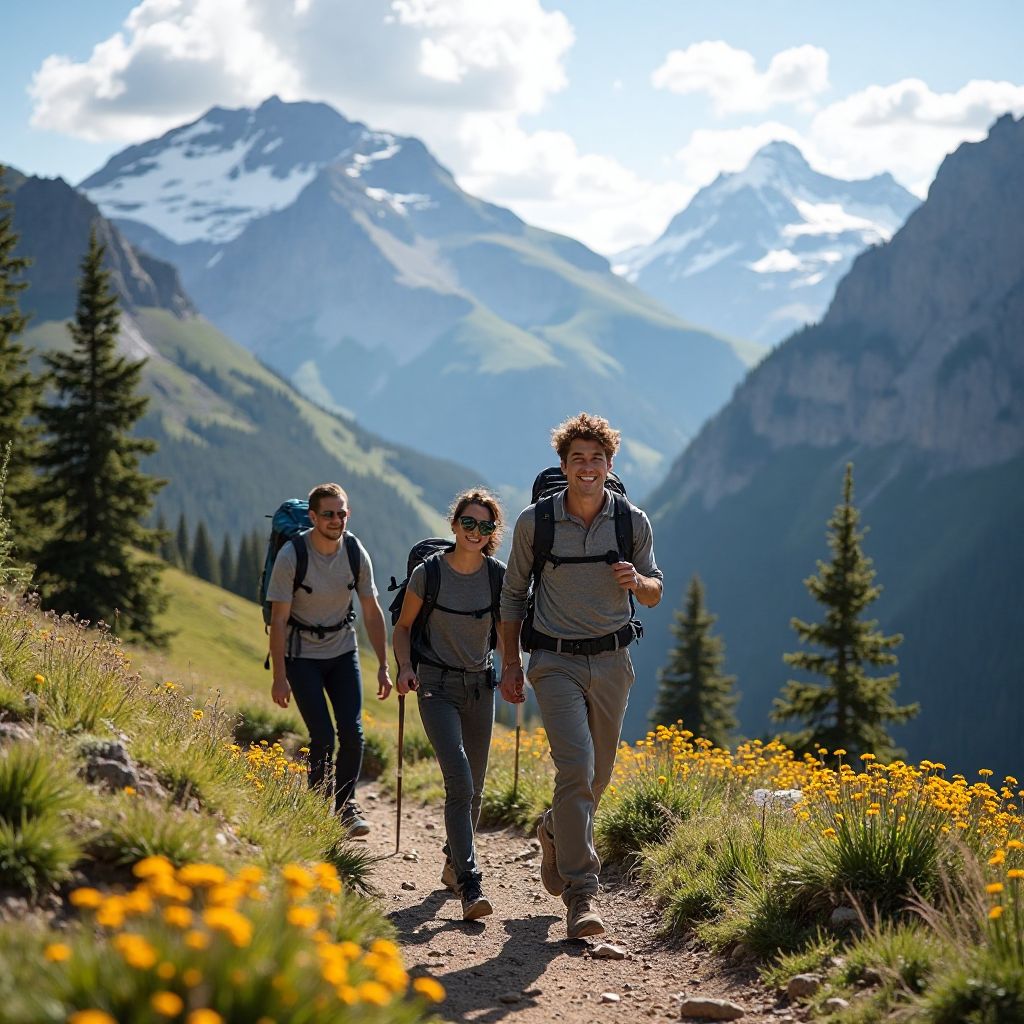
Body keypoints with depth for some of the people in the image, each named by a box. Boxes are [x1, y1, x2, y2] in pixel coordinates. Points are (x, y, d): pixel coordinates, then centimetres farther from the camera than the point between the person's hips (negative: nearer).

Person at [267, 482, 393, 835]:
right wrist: (279, 677, -19)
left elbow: (372, 613, 1)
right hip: (302, 655, -3)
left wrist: (383, 666, -1)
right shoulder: (291, 556, -20)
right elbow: (278, 619, -17)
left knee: (352, 732, -7)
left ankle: (346, 805, 11)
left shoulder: (356, 554, -9)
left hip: (343, 652, 3)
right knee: (322, 736, -12)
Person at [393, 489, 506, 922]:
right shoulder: (429, 573, -11)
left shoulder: (498, 576, -4)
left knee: (473, 788, 11)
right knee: (459, 783, -19)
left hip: (480, 686, 4)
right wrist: (405, 667, -13)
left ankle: (453, 864, 35)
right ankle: (470, 886, -22)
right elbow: (403, 627, 3)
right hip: (437, 687, -4)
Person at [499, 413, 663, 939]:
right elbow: (513, 593, 7)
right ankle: (580, 893, -15)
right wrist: (510, 663, 4)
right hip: (556, 661, -3)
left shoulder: (633, 522, -1)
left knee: (597, 774, 12)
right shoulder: (534, 522, -5)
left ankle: (555, 831, 44)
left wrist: (636, 580, -14)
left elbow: (654, 595, 10)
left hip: (612, 660, 3)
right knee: (576, 767, -18)